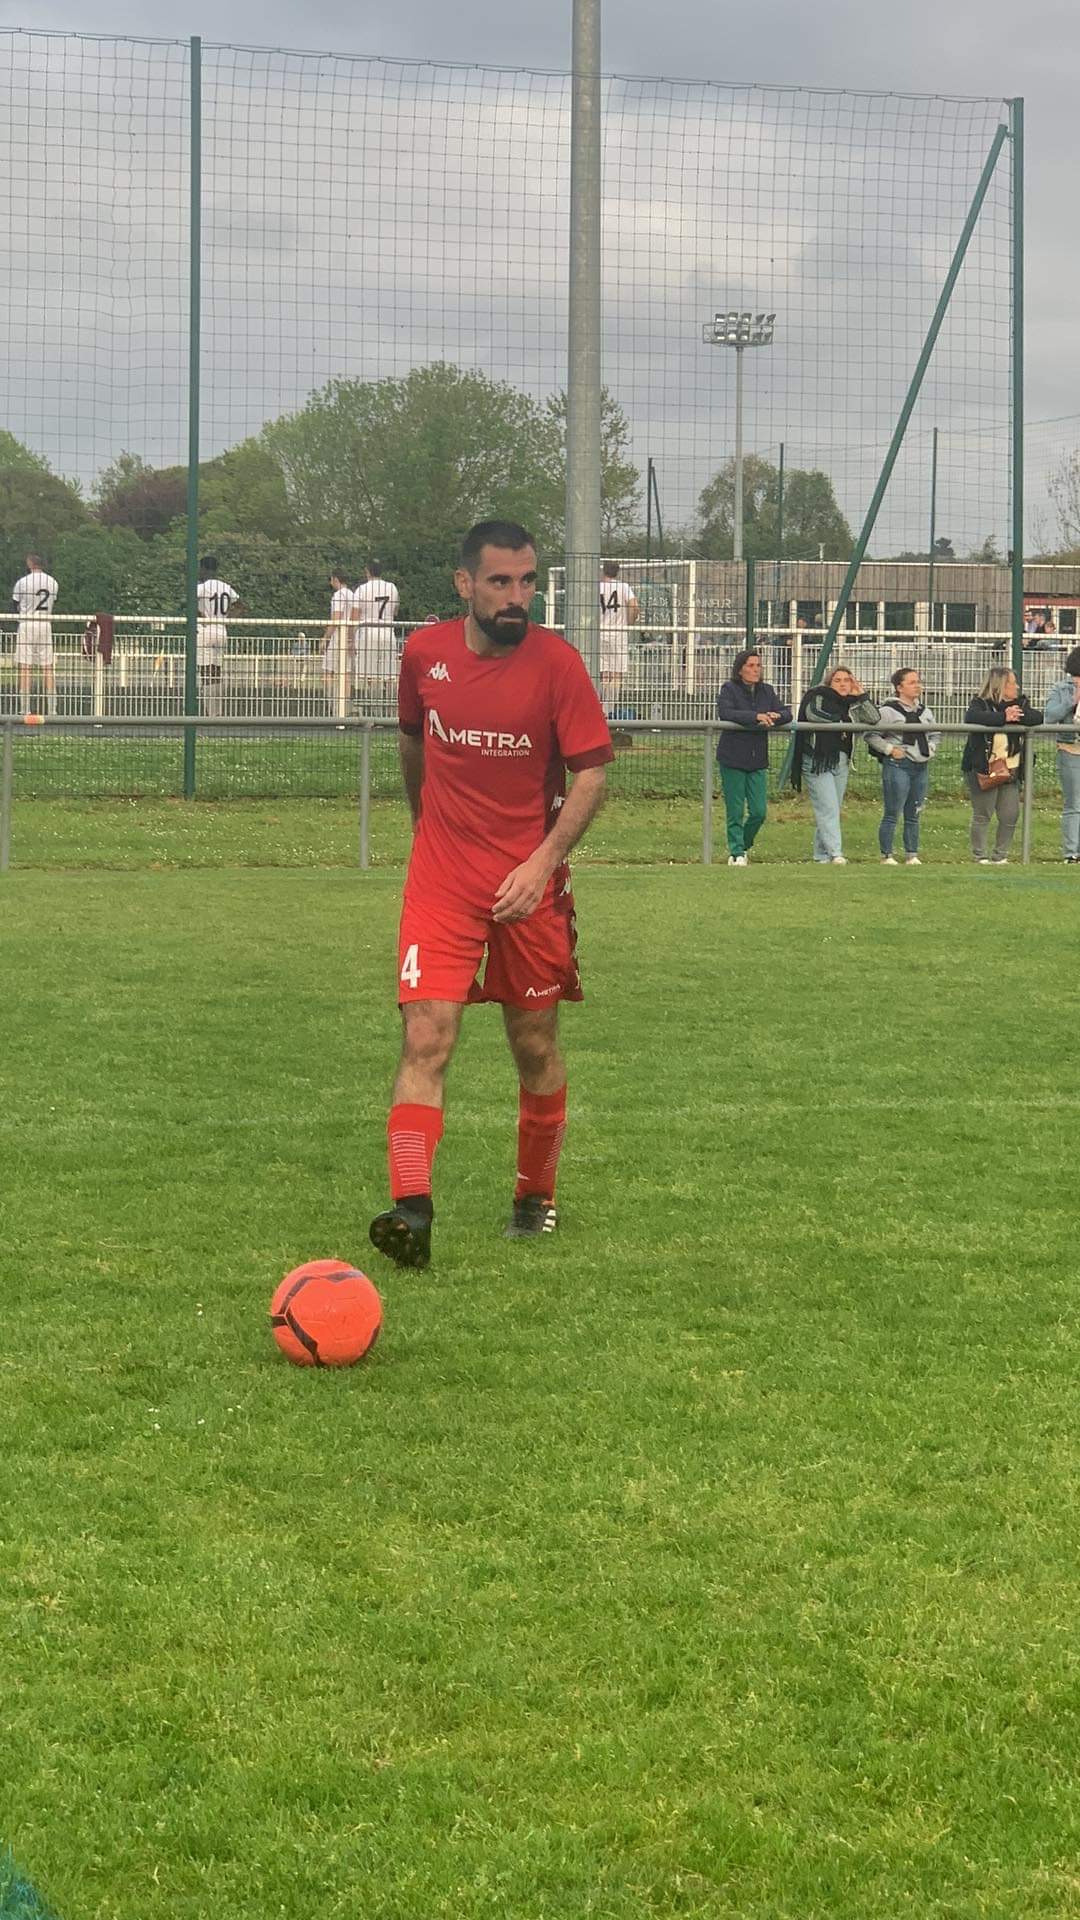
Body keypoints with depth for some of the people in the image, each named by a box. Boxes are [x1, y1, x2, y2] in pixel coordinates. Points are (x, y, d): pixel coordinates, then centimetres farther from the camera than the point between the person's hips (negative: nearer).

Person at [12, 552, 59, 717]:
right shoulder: (53, 582, 6)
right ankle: (51, 709, 2)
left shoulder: (22, 582, -7)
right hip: (46, 624, 4)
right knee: (48, 668, 5)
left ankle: (25, 708, -8)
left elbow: (15, 605, 3)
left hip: (27, 624, -4)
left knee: (25, 668, -2)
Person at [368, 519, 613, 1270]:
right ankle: (411, 1209, -21)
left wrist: (545, 860, -17)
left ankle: (537, 1197, 30)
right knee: (426, 1040, -13)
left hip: (529, 883, -1)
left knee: (536, 1047, 10)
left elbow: (592, 772, -7)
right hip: (441, 878, 1)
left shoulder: (556, 661, -9)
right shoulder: (424, 653, 0)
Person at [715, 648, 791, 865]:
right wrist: (756, 717, -29)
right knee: (735, 812, -2)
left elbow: (786, 713, 5)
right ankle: (736, 852, 7)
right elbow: (724, 712, -21)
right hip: (732, 760, -4)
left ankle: (744, 845, 25)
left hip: (758, 761, 4)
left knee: (759, 812, 3)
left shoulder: (767, 691, 11)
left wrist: (775, 716, -20)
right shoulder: (729, 689, -4)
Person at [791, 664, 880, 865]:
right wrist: (840, 722, -14)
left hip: (842, 763, 7)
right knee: (828, 809, -14)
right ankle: (835, 853, -21)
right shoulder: (817, 697, -2)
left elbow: (874, 718, 8)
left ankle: (822, 855, 13)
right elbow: (812, 713, -23)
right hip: (818, 762, -7)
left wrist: (860, 696, 1)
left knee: (833, 810, 7)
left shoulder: (851, 705, 16)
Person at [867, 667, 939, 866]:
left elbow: (935, 734, 29)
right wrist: (889, 749, -14)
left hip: (921, 766, 7)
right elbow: (871, 735, -10)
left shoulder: (924, 712, 15)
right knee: (892, 814, -5)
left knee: (913, 815, 10)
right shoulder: (888, 710, -8)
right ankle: (887, 855, 0)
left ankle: (912, 855, 15)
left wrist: (930, 749, 11)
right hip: (898, 766, -7)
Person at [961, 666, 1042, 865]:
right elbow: (971, 717, -28)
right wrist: (1003, 718, -29)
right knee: (982, 815, -1)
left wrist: (1018, 716, -19)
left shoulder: (1020, 703, 12)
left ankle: (1000, 855, 15)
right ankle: (980, 856, 9)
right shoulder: (981, 704, -6)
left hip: (1011, 771, 6)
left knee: (1010, 816, 3)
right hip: (983, 771, -6)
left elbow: (1038, 718, -2)